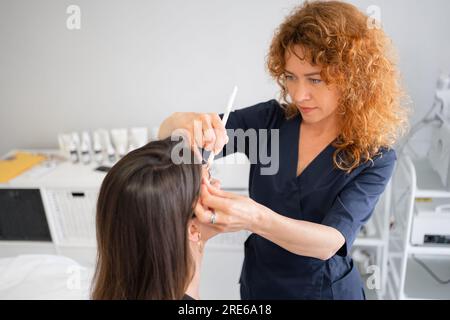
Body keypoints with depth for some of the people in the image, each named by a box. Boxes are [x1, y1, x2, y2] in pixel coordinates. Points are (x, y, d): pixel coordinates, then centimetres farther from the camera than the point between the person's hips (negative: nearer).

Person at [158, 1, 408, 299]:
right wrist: (185, 121, -40)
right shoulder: (270, 119, -13)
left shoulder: (375, 157, -19)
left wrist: (256, 219, -48)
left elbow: (330, 243, -30)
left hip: (325, 289, -2)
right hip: (256, 283, 3)